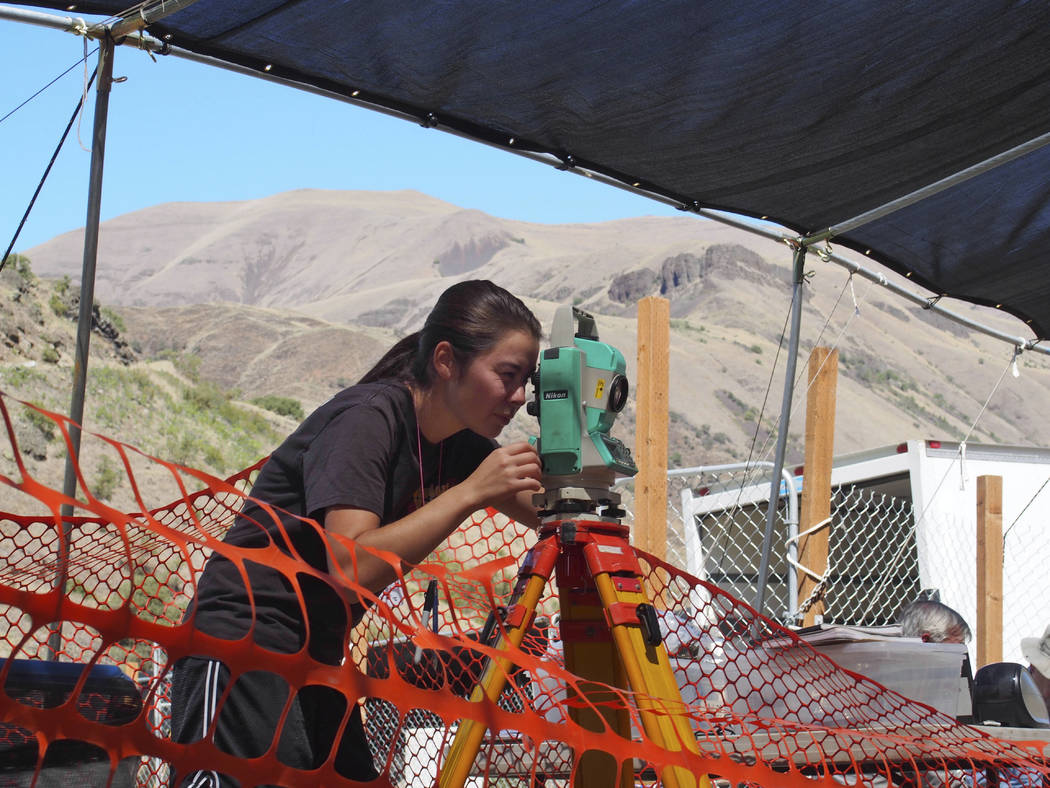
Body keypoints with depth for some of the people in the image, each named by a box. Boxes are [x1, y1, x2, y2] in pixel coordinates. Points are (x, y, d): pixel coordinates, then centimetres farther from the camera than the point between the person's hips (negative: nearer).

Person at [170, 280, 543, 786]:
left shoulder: (461, 441, 6)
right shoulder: (368, 416, -18)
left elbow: (537, 512, 10)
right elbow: (352, 569, -27)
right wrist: (471, 491, -26)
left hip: (316, 658, 9)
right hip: (242, 644, -8)